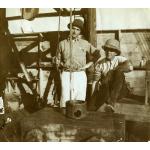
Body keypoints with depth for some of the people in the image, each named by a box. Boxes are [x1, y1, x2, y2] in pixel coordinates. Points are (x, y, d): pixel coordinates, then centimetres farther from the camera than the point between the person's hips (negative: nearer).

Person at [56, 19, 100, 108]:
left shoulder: (84, 43, 7)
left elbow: (97, 53, 10)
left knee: (79, 98, -2)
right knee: (65, 97, -5)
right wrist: (62, 64, 3)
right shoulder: (62, 43, 10)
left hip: (80, 74, 0)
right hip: (66, 74, 0)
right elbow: (58, 59, 20)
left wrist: (89, 64, 5)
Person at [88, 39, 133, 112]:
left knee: (119, 73, -32)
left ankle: (111, 103, -33)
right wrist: (93, 96, -11)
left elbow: (130, 67, -26)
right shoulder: (99, 63, 2)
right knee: (91, 107, -25)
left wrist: (112, 71, -19)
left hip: (118, 90, 0)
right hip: (104, 89, 1)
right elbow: (95, 81, 2)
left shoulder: (120, 59, -4)